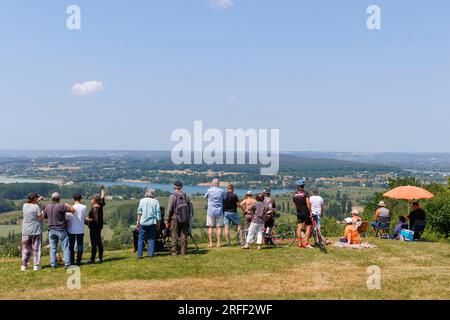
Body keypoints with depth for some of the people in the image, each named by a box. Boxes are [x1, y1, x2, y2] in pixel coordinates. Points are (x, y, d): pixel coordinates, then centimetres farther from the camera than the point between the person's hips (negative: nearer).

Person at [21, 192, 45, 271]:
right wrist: (43, 212, 6)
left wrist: (38, 200, 25)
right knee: (36, 248, 5)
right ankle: (36, 266, 7)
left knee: (26, 248, 13)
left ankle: (24, 265, 15)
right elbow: (41, 218, -12)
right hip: (36, 231, -5)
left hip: (26, 231, 5)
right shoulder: (36, 207, -16)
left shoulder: (25, 206, 1)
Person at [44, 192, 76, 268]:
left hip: (51, 230, 5)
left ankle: (53, 264, 9)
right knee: (65, 248, 1)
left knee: (53, 248, 10)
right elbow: (73, 210, -18)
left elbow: (44, 216, 19)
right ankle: (67, 263, -2)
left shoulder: (47, 207, 4)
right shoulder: (60, 206, -15)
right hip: (61, 230, -5)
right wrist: (67, 205, 0)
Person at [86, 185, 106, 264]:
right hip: (99, 227, 9)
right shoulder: (100, 206, 4)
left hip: (94, 228, -9)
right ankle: (100, 258, 19)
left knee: (94, 243, -5)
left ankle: (92, 259, -2)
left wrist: (87, 219, -12)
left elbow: (95, 219, -24)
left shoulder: (94, 208, -20)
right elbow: (102, 198, 21)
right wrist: (102, 190, 32)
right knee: (99, 242, 13)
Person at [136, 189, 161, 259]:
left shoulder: (142, 200, 3)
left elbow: (139, 212, -1)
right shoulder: (156, 201, 4)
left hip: (143, 222, 0)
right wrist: (158, 224, 8)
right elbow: (158, 213, 2)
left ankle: (139, 255, 0)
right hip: (152, 222, 0)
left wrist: (138, 222, 1)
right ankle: (151, 253, 7)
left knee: (141, 239, 5)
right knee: (152, 238, 11)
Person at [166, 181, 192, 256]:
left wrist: (167, 221, -3)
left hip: (175, 219, -4)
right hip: (185, 219, 4)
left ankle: (174, 251, 3)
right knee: (183, 235, 9)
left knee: (174, 236, 2)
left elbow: (169, 210, -10)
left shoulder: (172, 196, -8)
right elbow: (190, 208, 7)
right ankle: (183, 251, 12)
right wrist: (189, 219, 14)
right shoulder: (186, 196, 5)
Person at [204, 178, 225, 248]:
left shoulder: (209, 190, -4)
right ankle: (218, 243, 2)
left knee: (210, 227, 5)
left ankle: (210, 243, 4)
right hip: (219, 211, 1)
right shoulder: (222, 191, 0)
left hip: (211, 211, -1)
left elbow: (205, 197, 14)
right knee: (219, 227, 3)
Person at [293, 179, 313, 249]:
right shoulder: (305, 193, -10)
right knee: (308, 227, 3)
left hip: (299, 213, 5)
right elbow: (308, 203, -19)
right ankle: (306, 243, -4)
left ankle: (300, 243, 8)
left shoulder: (295, 194, 5)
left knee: (299, 228, 6)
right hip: (306, 212, -5)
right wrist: (310, 212, -13)